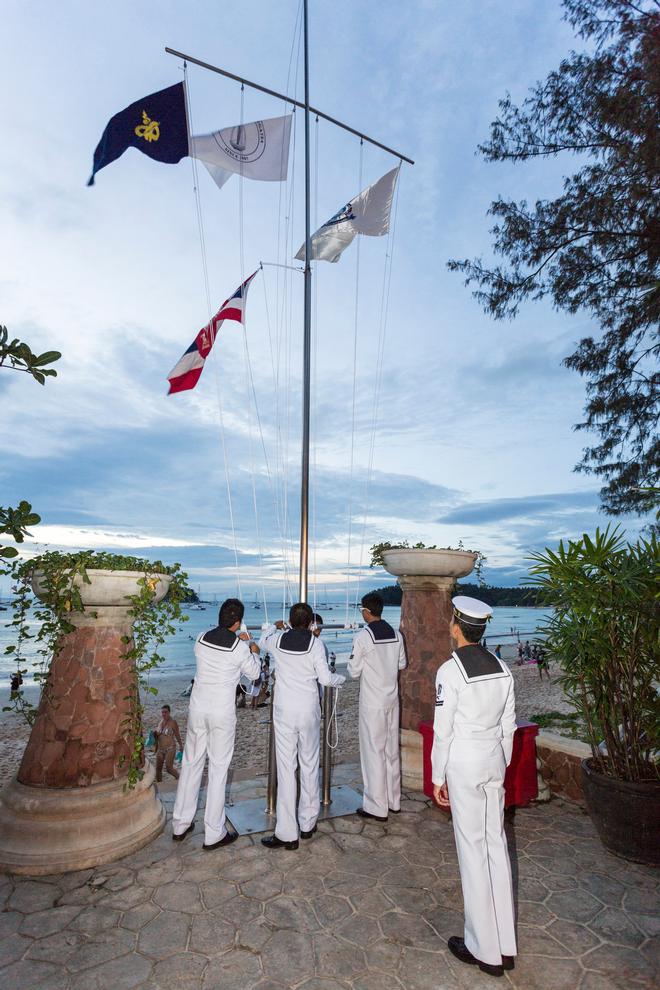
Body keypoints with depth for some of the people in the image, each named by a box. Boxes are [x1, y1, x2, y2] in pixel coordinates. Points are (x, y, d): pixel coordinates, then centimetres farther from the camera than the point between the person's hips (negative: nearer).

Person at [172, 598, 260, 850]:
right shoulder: (240, 648, -16)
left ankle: (180, 825, 32)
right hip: (222, 713, -4)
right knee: (218, 769, 8)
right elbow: (254, 673, 1)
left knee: (191, 764, 18)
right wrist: (254, 652, 18)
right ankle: (214, 834, 18)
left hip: (197, 708, 5)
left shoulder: (202, 640, -4)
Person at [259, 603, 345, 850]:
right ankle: (308, 824, 28)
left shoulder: (277, 640, -3)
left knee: (286, 769, 4)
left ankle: (287, 834, 10)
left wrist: (274, 627, 40)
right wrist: (341, 679, 13)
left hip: (284, 711, 0)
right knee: (310, 766, 15)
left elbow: (262, 641, 21)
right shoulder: (315, 643, -9)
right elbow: (325, 678, -8)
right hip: (309, 711, 0)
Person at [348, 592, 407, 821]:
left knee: (374, 752, 5)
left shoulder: (362, 637, -18)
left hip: (372, 702, -6)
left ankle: (377, 808, 15)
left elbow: (354, 671, -12)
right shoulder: (396, 634, -1)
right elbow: (402, 664, 10)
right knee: (392, 749, 17)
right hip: (392, 698, 6)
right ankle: (394, 801, 30)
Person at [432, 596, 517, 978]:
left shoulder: (450, 671, -20)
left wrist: (438, 777, -3)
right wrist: (502, 765, 18)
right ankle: (505, 945, 33)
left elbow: (443, 730, -15)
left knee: (473, 849, 9)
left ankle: (485, 950, 25)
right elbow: (508, 725, 6)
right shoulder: (502, 668, -1)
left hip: (463, 765, -6)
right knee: (496, 844, 17)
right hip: (494, 761, 6)